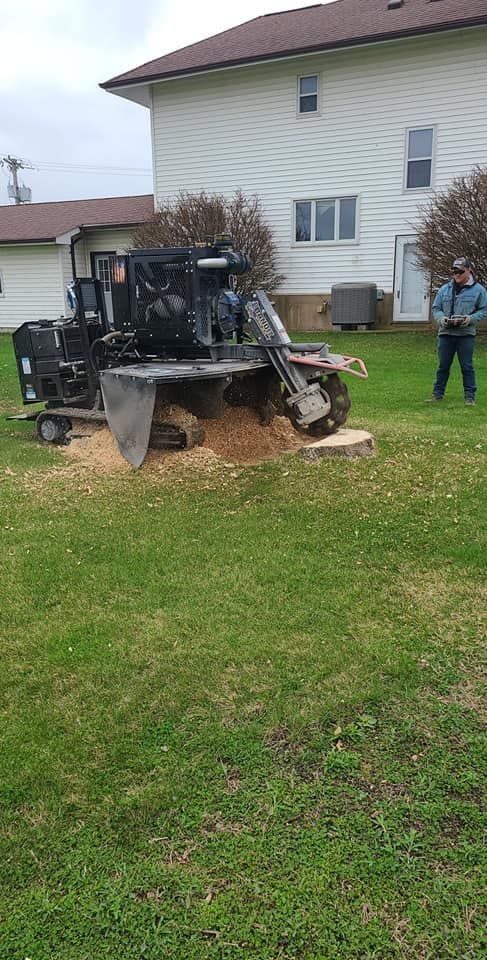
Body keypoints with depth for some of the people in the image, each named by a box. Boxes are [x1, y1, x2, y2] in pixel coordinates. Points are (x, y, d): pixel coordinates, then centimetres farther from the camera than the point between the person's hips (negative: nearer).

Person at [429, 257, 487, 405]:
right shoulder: (444, 289, 9)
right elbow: (436, 308, 10)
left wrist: (471, 318, -14)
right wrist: (441, 318, -10)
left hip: (466, 334, -2)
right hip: (445, 333, 3)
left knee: (467, 366, 2)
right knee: (443, 365, 8)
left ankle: (470, 396, 9)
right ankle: (438, 393, 18)